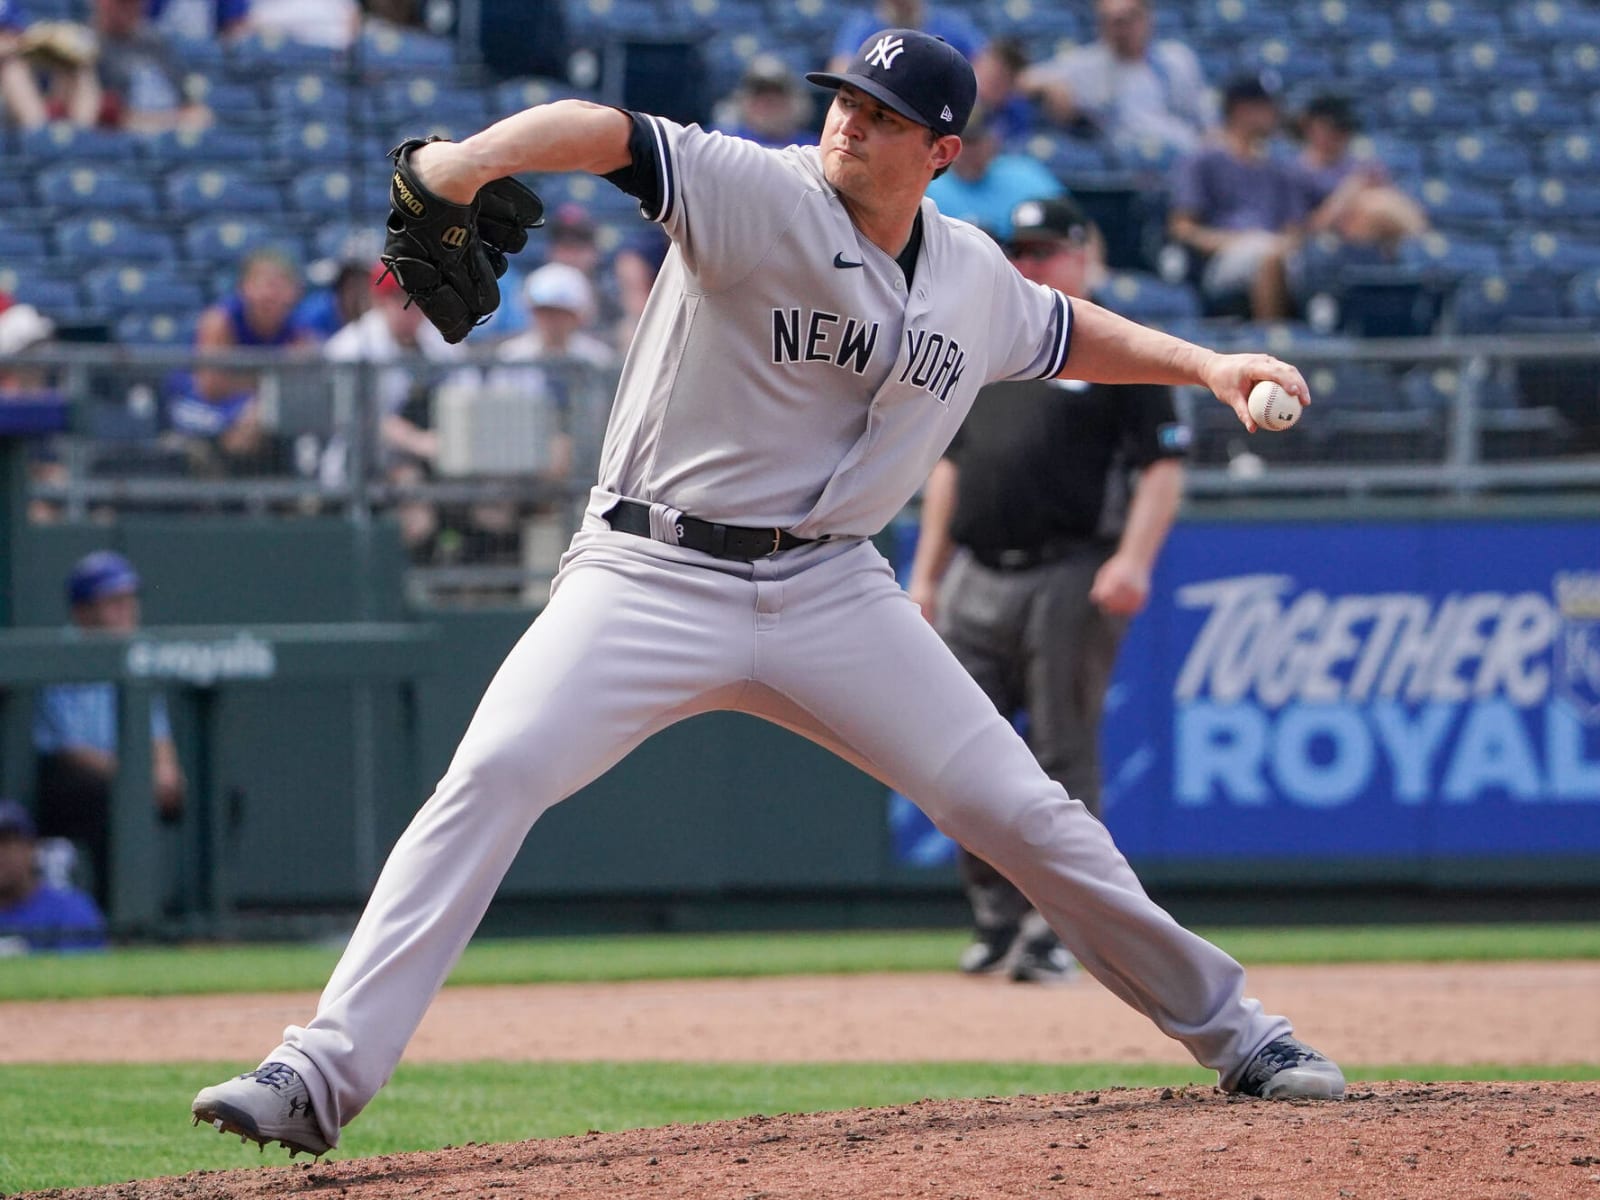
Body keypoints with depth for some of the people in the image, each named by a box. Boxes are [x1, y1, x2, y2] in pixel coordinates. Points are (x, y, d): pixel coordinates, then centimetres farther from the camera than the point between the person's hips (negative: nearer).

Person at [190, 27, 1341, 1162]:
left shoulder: (974, 278, 7)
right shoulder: (761, 194, -11)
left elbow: (1067, 332, 31)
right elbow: (607, 132, -29)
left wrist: (1205, 363, 19)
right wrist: (474, 157, -48)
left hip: (830, 591, 4)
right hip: (653, 580, -4)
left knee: (1018, 808, 2)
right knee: (495, 772, -23)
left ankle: (1227, 1026, 21)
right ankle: (321, 1071, -24)